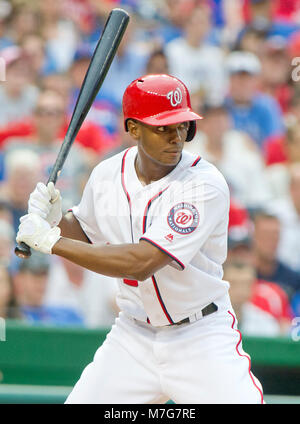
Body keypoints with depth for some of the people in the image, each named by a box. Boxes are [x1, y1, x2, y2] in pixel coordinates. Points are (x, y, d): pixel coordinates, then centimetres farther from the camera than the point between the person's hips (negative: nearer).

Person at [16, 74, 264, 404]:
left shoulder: (205, 185, -22)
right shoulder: (108, 175, -2)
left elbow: (141, 263, -29)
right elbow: (88, 234, 18)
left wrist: (51, 241, -24)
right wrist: (55, 221, -5)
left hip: (201, 340, -4)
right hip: (133, 336, 5)